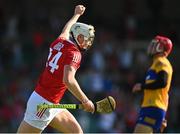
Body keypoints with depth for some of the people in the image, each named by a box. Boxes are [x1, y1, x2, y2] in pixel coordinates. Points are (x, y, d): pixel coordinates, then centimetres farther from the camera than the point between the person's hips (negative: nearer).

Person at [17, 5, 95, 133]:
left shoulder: (59, 42, 8)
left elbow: (66, 30, 33)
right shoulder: (74, 53, -15)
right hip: (43, 104, -10)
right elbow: (68, 80, -30)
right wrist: (85, 101, -25)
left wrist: (77, 14, 51)